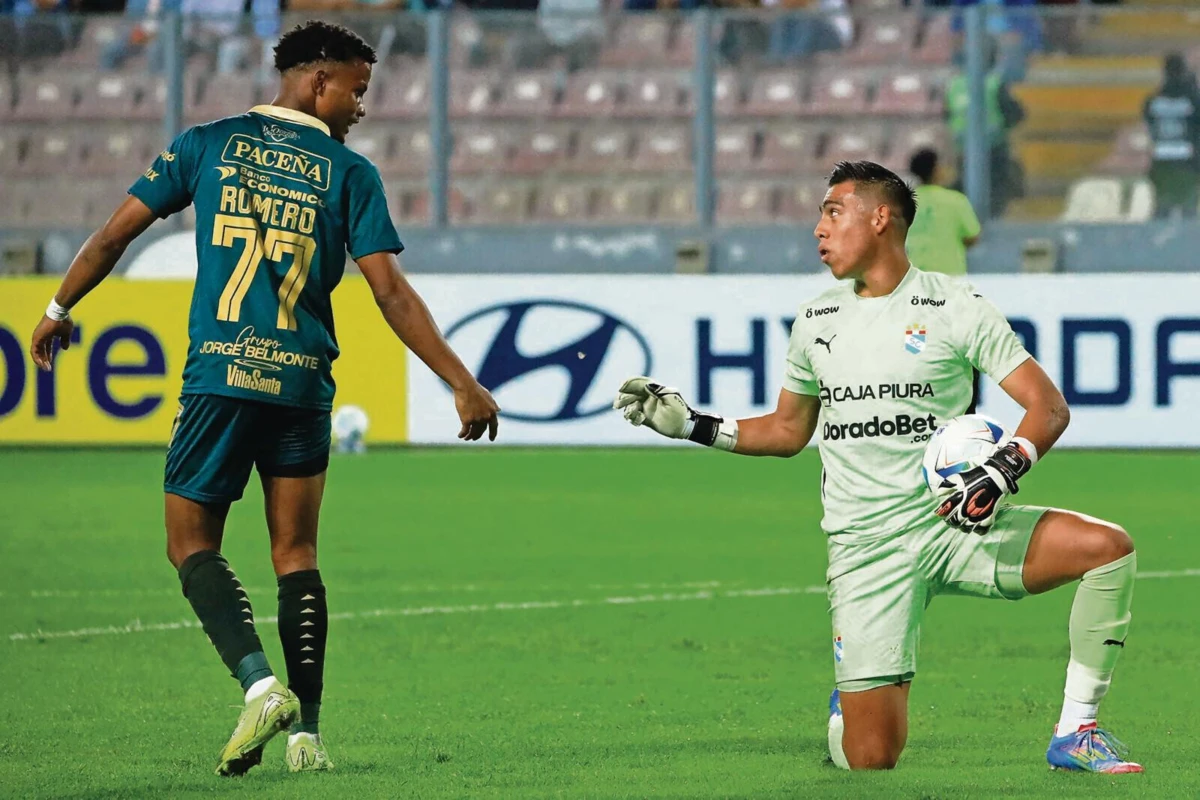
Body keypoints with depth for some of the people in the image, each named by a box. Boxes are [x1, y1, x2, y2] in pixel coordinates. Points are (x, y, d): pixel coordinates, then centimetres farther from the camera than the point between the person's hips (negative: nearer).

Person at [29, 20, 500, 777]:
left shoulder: (207, 145, 7)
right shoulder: (350, 174, 3)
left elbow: (115, 234, 8)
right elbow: (392, 294, -4)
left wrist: (60, 310, 23)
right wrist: (464, 384, -1)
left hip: (219, 376, -1)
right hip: (304, 386, 1)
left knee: (192, 544, 7)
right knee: (296, 555, 9)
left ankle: (260, 684, -15)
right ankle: (306, 731, 4)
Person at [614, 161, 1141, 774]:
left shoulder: (954, 307, -2)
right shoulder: (814, 321, 13)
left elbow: (1048, 407, -6)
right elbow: (787, 431, 26)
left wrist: (1000, 473, -23)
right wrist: (689, 424, 16)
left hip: (952, 520, -2)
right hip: (865, 547, 2)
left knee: (1107, 547, -28)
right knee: (871, 761, -9)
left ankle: (1075, 734, -15)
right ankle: (845, 708, 30)